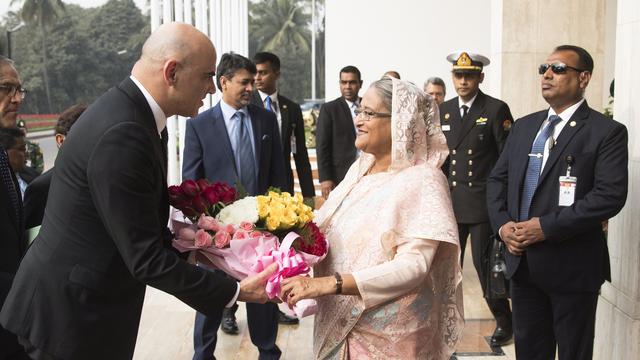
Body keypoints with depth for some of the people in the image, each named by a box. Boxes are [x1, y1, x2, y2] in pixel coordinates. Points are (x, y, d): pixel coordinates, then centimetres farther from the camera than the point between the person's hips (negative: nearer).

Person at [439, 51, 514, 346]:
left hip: (484, 202, -4)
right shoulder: (443, 111, 10)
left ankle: (504, 321, 22)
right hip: (449, 201, 4)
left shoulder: (496, 109, -4)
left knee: (484, 263, 3)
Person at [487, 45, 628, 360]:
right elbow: (497, 179, 12)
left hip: (571, 264, -5)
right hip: (522, 260, 5)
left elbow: (610, 195, -18)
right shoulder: (524, 126, 12)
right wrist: (502, 224, -5)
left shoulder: (606, 132, -7)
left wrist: (547, 227, -21)